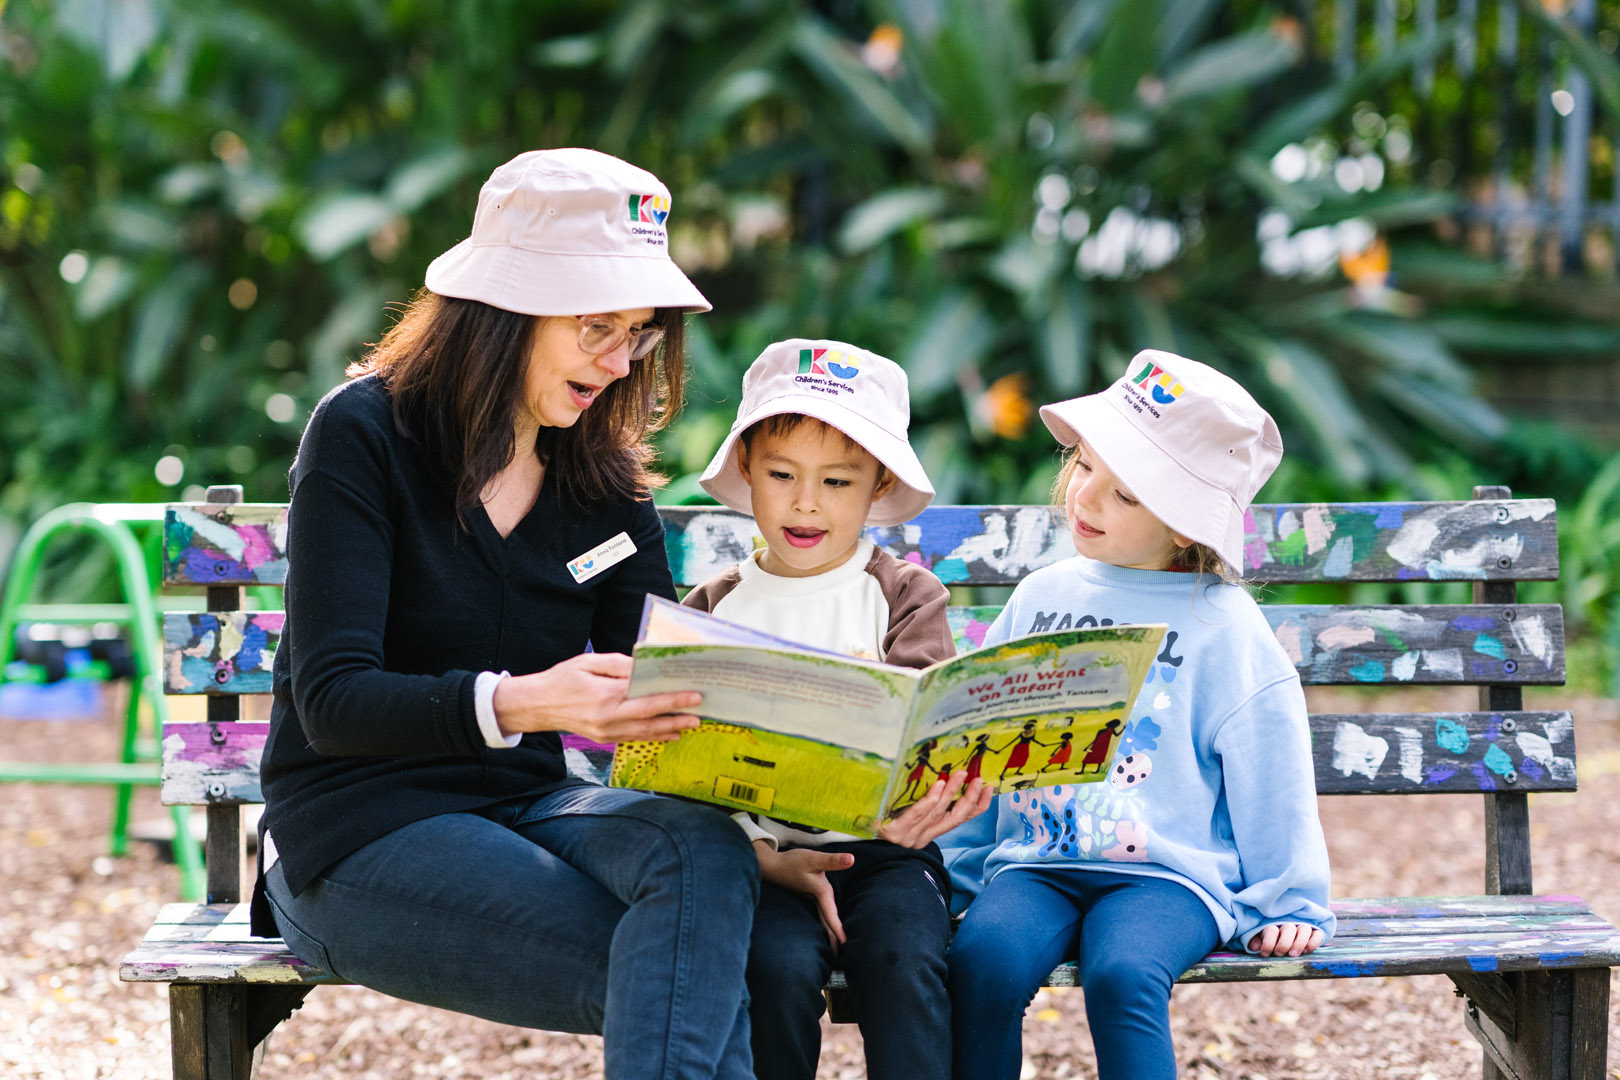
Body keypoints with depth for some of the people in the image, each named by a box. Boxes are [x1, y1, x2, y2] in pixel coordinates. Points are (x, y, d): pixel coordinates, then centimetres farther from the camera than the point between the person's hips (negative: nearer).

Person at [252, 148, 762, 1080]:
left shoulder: (606, 480, 10)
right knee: (688, 983, -29)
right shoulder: (364, 434, -7)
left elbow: (653, 696, 7)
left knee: (701, 847, -31)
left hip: (525, 810, 5)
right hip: (355, 834, -5)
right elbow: (332, 702, -16)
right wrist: (515, 702, -35)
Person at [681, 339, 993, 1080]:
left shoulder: (905, 595, 10)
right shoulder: (715, 610, 12)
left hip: (883, 850, -1)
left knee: (902, 958, -29)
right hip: (761, 853, 1)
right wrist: (763, 856, -12)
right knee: (779, 966, -28)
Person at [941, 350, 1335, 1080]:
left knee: (1122, 974, -35)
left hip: (1168, 870, -3)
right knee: (982, 959, -29)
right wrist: (949, 868, 19)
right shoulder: (1041, 597, 13)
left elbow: (1271, 781, 5)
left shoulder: (1221, 626, 1)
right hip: (1033, 862, 3)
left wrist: (1288, 902, 5)